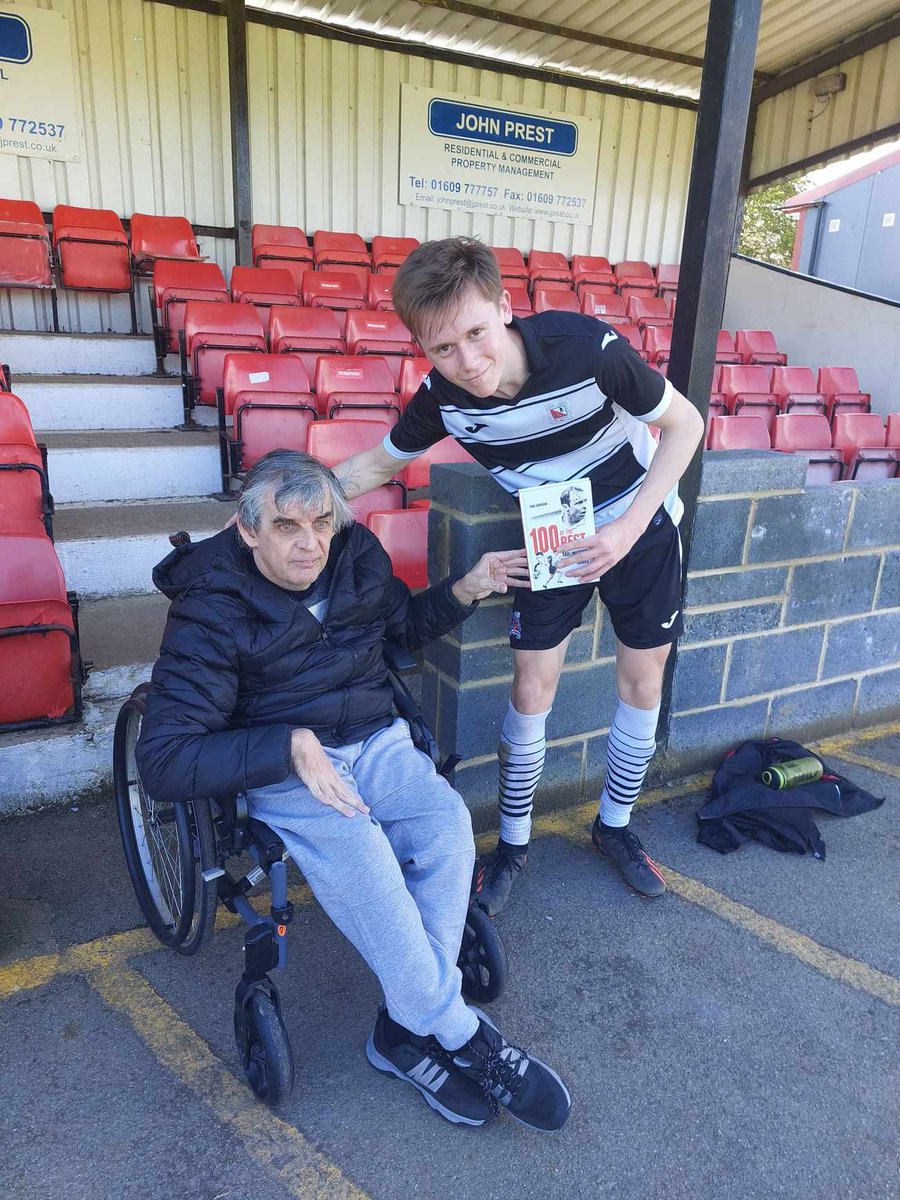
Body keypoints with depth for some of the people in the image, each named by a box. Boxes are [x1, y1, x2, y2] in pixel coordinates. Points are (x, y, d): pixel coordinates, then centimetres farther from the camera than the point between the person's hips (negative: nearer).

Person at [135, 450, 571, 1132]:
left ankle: (409, 1028, -10)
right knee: (357, 857, -33)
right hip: (282, 767, -4)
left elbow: (406, 626, 22)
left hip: (376, 742, 5)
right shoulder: (210, 610, -15)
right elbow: (164, 760, -19)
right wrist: (293, 746, -28)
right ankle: (461, 1034, -14)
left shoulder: (357, 556, 1)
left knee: (447, 823, -25)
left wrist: (465, 591, 3)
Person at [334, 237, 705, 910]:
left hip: (640, 525, -1)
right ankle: (514, 841, 22)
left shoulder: (587, 348, -32)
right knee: (532, 688, 0)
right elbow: (377, 464, -3)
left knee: (643, 682, 7)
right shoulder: (442, 398, -21)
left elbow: (685, 423, -18)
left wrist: (627, 528, -26)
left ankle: (615, 824, 31)